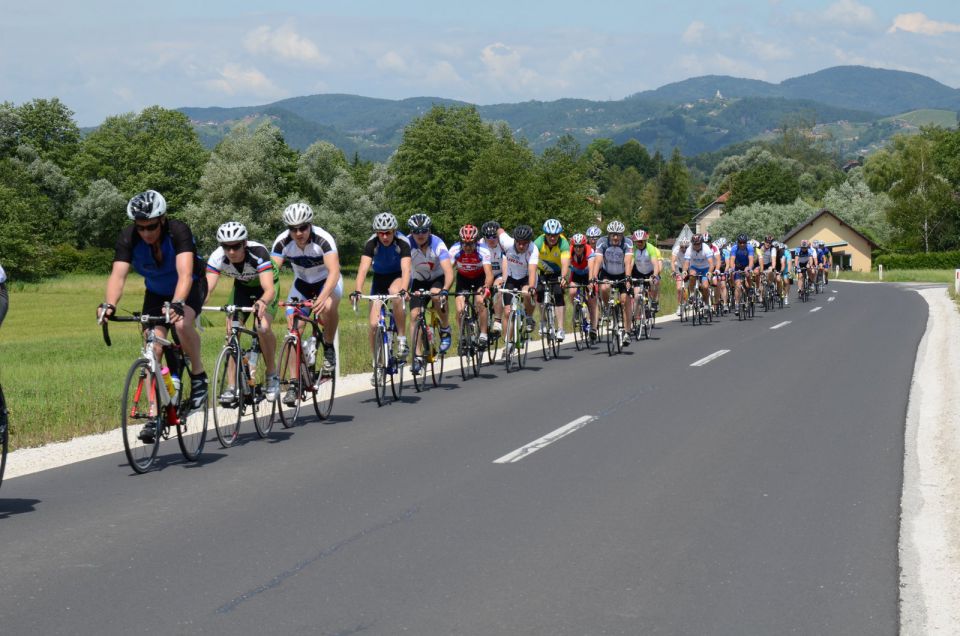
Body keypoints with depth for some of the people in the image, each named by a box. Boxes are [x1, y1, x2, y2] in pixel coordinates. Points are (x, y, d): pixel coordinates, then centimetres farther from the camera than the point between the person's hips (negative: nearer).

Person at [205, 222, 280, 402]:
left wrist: (262, 302, -70)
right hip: (242, 286, 4)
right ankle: (232, 386, -6)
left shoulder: (258, 253, -38)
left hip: (264, 286, -4)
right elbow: (207, 288, -34)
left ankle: (272, 375, -5)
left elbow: (269, 289, -48)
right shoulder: (218, 257, -28)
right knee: (232, 330, -14)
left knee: (263, 328, -26)